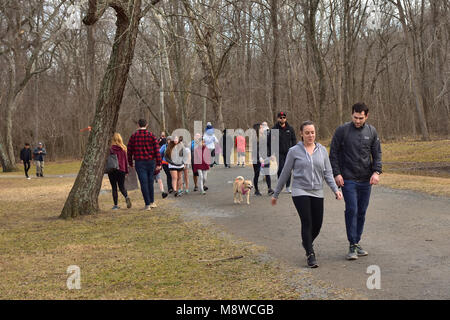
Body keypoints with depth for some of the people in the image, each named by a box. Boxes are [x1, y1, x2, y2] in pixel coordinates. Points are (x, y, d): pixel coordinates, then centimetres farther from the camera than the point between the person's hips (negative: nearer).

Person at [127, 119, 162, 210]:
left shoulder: (133, 136, -1)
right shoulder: (151, 135, -1)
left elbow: (129, 150, 2)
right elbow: (157, 150, -5)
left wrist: (130, 163, 13)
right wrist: (159, 163, -3)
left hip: (139, 162, -1)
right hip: (151, 162, 1)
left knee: (144, 183, -1)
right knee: (150, 181, 15)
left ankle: (147, 204, -5)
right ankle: (152, 202, 22)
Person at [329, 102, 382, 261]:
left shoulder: (372, 131, 5)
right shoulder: (342, 130, -4)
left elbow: (377, 154, 10)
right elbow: (333, 153, 0)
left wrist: (376, 171, -5)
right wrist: (336, 173, -8)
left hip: (366, 180, 4)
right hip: (348, 179, -3)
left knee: (362, 212, 9)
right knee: (351, 210, -11)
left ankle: (357, 242, 22)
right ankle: (352, 246, -4)